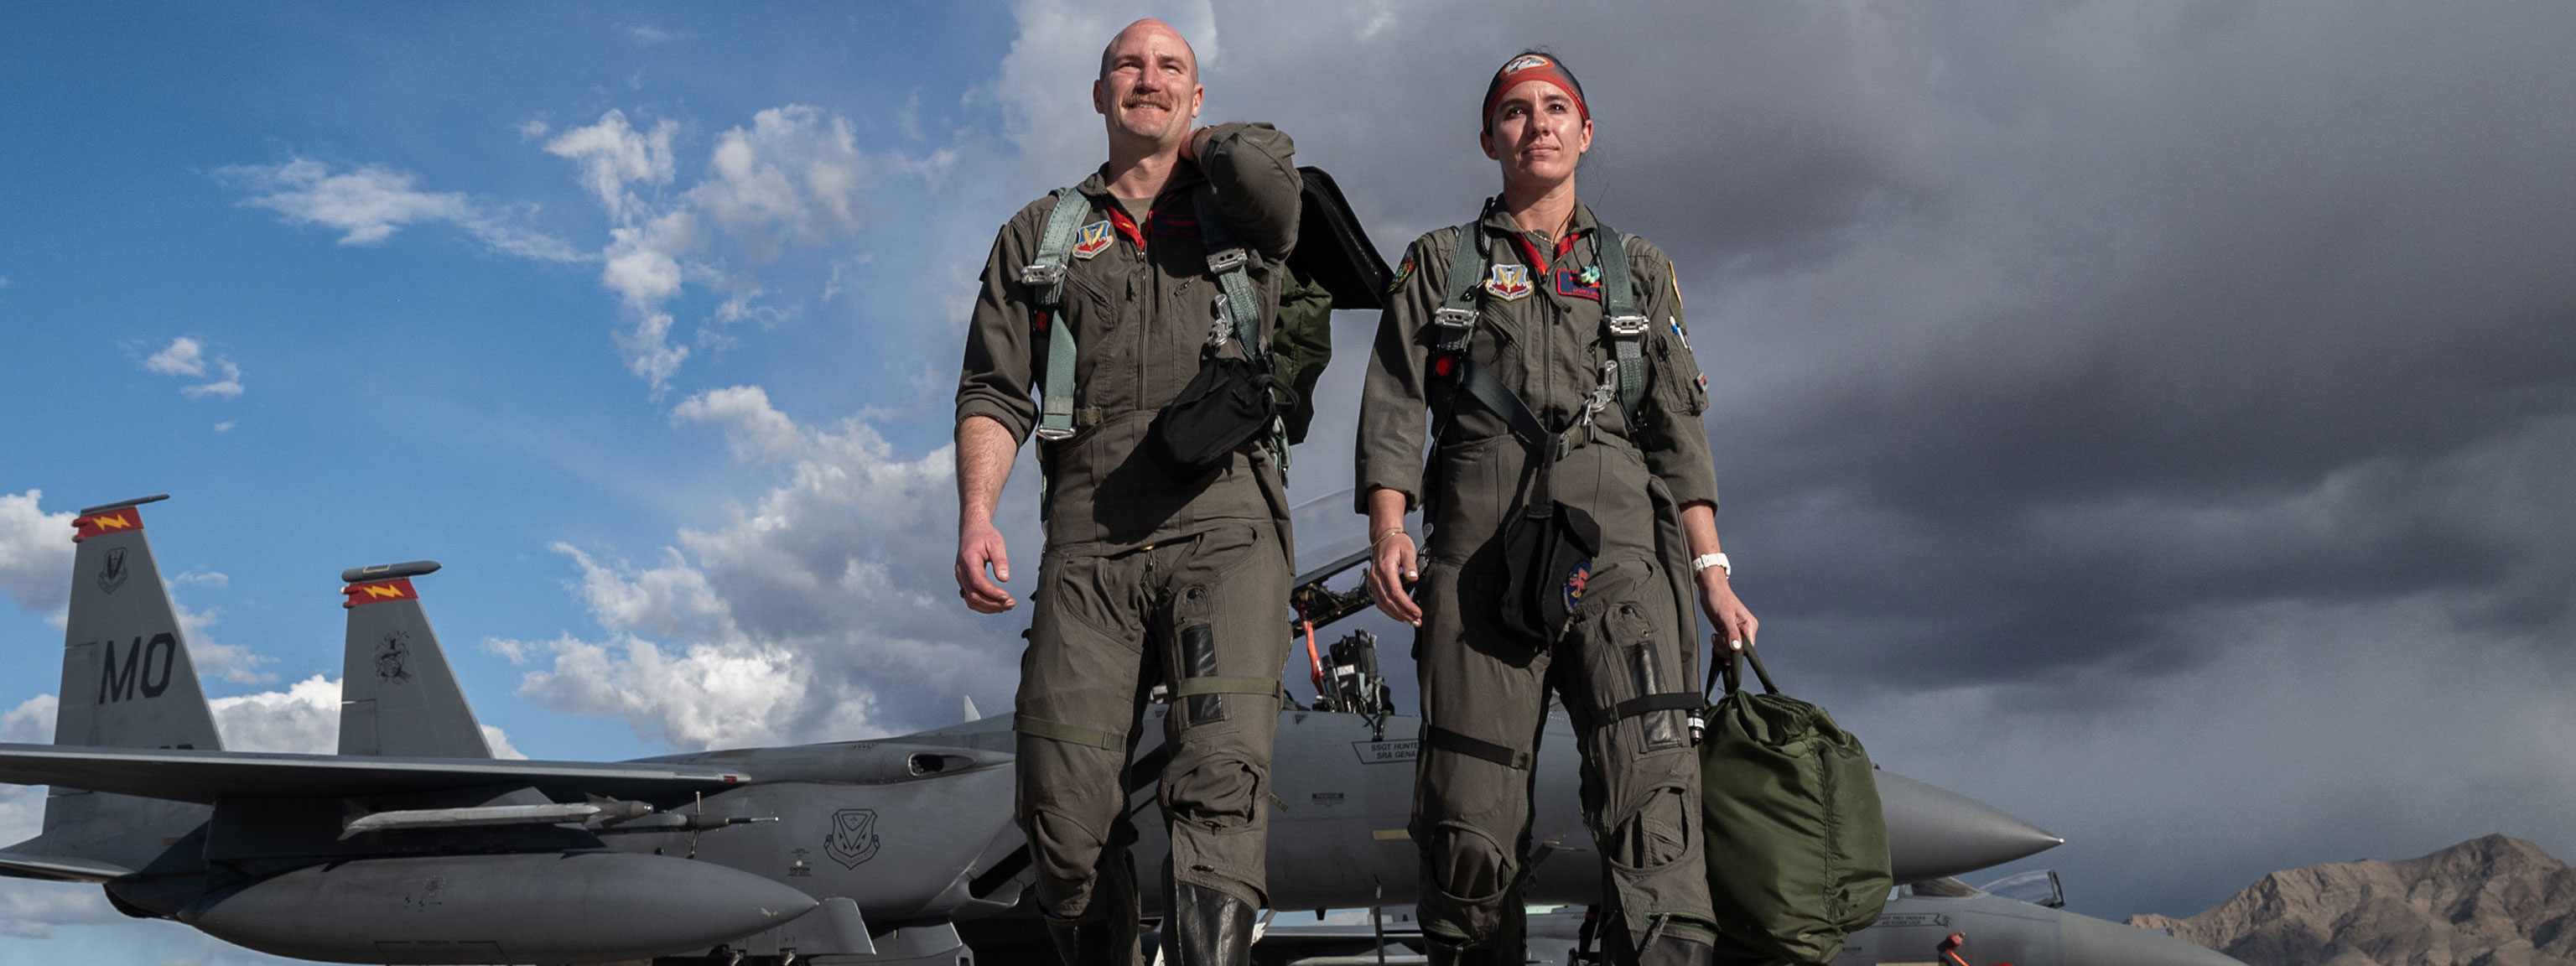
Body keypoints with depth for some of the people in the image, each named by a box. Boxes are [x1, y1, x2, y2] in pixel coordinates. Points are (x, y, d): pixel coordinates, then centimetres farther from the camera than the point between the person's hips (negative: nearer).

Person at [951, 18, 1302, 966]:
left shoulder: (1241, 213, 18)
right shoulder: (1041, 234, 22)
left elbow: (1263, 162, -8)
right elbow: (994, 391, 13)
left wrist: (1194, 147, 16)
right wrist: (976, 515, -4)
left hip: (1224, 522, -2)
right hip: (1091, 538, 2)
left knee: (1222, 775, -19)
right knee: (1065, 808, -5)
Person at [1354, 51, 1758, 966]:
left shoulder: (1638, 270, 23)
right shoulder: (1440, 263, 19)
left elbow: (1677, 428, 16)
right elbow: (1394, 405, 8)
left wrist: (1712, 571, 5)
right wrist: (1387, 528, -9)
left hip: (1617, 546, 1)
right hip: (1482, 548, 0)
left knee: (1653, 787, -18)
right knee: (1469, 814, -5)